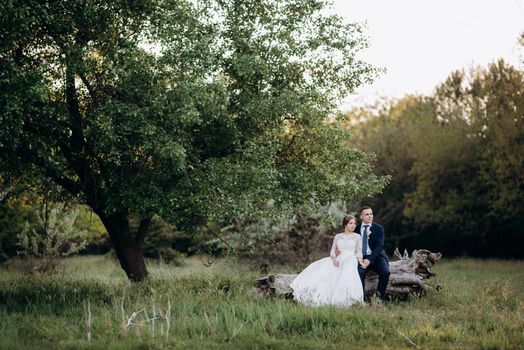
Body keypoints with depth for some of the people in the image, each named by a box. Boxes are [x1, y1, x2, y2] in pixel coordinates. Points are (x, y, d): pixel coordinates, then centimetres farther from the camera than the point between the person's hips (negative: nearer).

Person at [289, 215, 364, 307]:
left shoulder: (357, 237, 12)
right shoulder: (338, 236, 18)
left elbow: (359, 252, 3)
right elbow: (332, 251, 13)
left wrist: (361, 262, -19)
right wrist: (334, 259, -11)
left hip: (351, 261, -3)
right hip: (338, 261, 3)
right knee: (322, 270, -24)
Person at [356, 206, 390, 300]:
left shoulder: (379, 229, 4)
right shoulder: (357, 229, 11)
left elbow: (379, 246, -7)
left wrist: (370, 260, -20)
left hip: (376, 257, 0)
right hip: (362, 257, 0)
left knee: (385, 272, -28)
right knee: (359, 272, -31)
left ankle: (380, 297, -14)